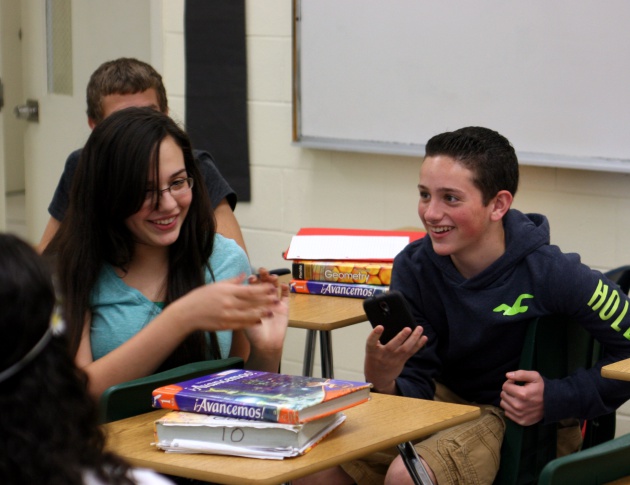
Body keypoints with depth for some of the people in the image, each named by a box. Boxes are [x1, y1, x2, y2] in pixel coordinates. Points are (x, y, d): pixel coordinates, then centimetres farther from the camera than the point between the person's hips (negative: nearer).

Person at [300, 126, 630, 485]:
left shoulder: (552, 275, -22)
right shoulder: (413, 267, -10)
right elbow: (416, 384, -8)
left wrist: (557, 398, -23)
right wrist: (382, 381, -30)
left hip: (534, 427, -5)